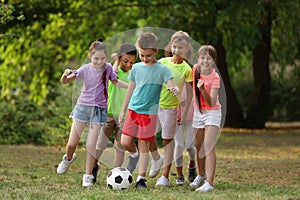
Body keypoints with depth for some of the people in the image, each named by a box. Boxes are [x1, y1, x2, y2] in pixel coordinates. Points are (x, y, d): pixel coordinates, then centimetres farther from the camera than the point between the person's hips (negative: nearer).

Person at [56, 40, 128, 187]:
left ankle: (88, 175, 5)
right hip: (83, 107, 0)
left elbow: (115, 82, 17)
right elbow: (65, 82, -9)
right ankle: (68, 158, 37)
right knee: (72, 144, 3)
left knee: (91, 145, -9)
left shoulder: (108, 68, -4)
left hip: (99, 109, 0)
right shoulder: (85, 69, -8)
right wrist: (66, 74, -31)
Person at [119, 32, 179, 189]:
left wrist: (174, 90, -40)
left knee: (143, 146, -2)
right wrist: (123, 110, 17)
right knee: (125, 142, -4)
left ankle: (141, 178, 4)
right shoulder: (136, 68, 6)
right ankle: (134, 156, 29)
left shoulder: (162, 69, -6)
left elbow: (172, 86, -15)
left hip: (149, 112, -4)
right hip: (133, 109, 4)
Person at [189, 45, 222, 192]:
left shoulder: (215, 78, -22)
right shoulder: (196, 69, -7)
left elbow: (212, 103, -30)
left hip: (212, 113, -6)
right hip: (198, 111, 6)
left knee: (208, 147, -17)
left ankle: (209, 183, -22)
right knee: (199, 147, 16)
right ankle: (201, 175, 37)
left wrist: (203, 89, -44)